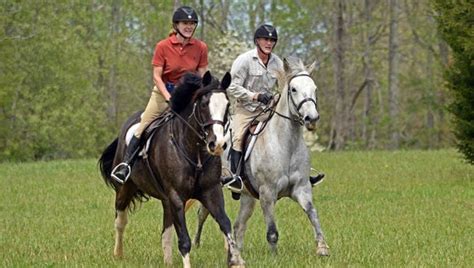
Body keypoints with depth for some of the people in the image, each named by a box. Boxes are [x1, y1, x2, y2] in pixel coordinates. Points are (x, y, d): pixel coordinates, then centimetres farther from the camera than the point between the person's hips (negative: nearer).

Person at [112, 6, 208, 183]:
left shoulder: (200, 48, -4)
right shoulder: (163, 47, -9)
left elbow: (201, 77, 0)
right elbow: (157, 76, -10)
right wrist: (168, 97, -21)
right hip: (164, 91, -1)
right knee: (143, 129, -8)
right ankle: (126, 164, 2)